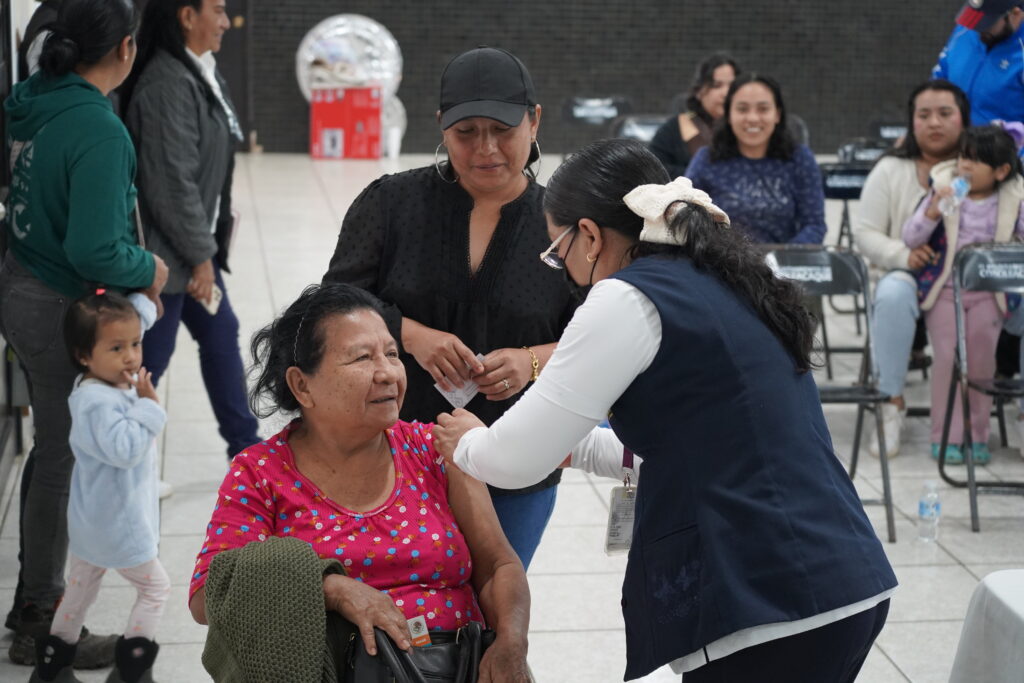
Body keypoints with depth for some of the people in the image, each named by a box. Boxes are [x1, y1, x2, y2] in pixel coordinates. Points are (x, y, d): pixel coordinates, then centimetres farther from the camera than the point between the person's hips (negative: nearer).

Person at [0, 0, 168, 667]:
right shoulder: (99, 130, -24)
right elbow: (94, 251, -27)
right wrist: (149, 269, -8)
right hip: (65, 310, -9)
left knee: (56, 445, 23)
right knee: (65, 459, 4)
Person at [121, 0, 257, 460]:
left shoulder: (198, 73, 8)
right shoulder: (167, 85, -23)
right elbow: (171, 184, -24)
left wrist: (203, 247, 15)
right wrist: (200, 256, -16)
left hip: (192, 243, 10)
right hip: (165, 252, -10)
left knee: (221, 333, 19)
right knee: (149, 360, 1)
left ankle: (244, 445, 32)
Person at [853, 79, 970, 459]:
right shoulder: (891, 170, 6)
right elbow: (864, 231, 2)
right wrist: (903, 255, -17)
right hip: (908, 274, 0)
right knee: (893, 296, -36)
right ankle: (892, 402, -25)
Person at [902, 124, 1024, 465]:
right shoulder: (943, 191, -2)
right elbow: (910, 238, -5)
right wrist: (933, 211, -22)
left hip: (988, 292, 1)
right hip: (944, 288, -1)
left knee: (982, 358, -8)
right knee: (948, 357, -10)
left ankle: (977, 436, 5)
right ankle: (946, 437, -1)